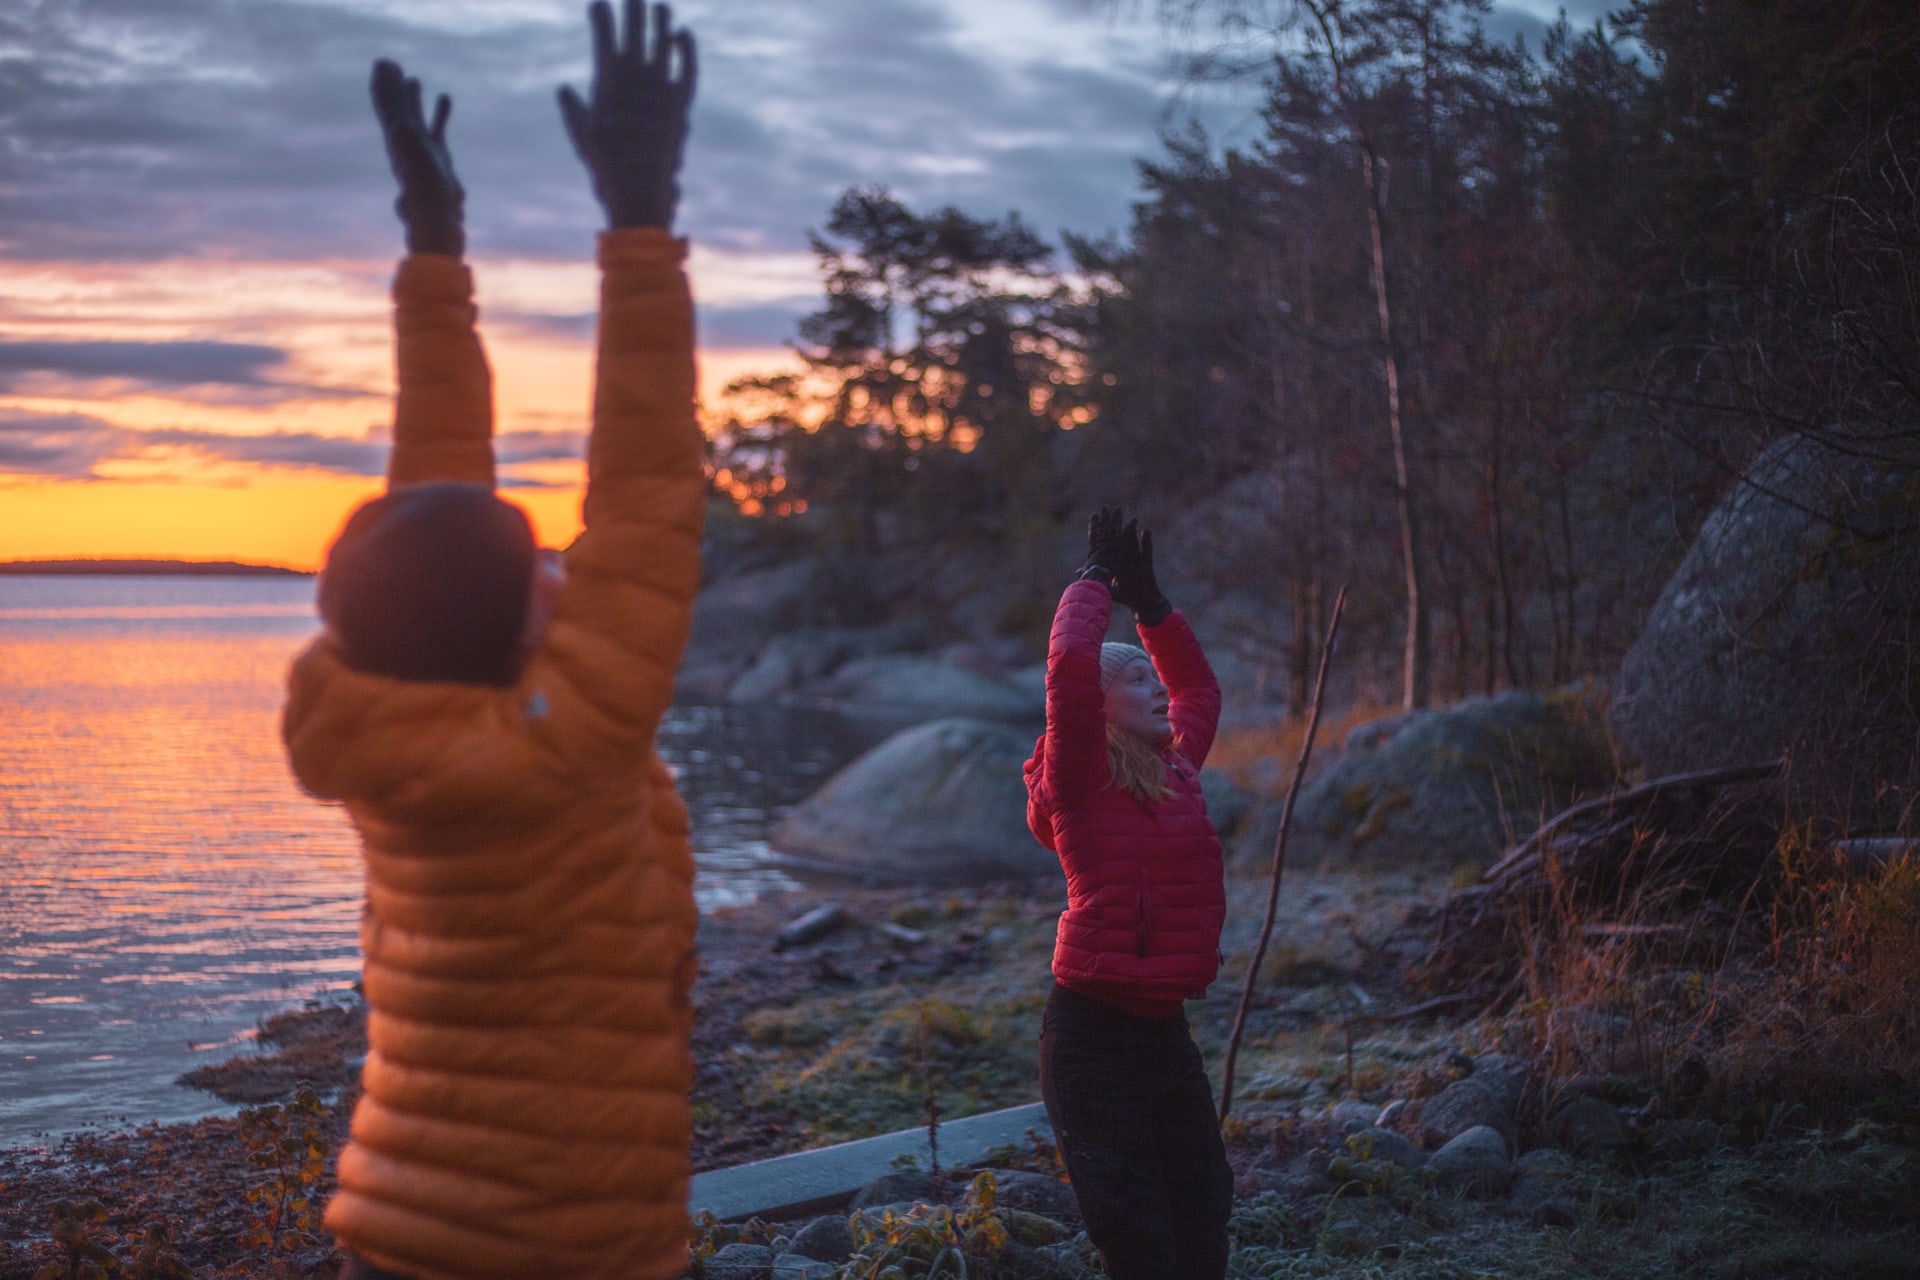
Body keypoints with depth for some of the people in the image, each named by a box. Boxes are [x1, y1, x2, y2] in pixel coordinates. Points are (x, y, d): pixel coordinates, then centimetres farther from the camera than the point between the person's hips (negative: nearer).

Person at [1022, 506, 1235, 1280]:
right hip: (1094, 1034, -7)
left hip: (1164, 1030, 7)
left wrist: (1148, 600, 17)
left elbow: (1199, 688, 28)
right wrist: (1097, 580, -8)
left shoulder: (1175, 770, 10)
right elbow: (1069, 664, -23)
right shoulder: (1081, 786, -10)